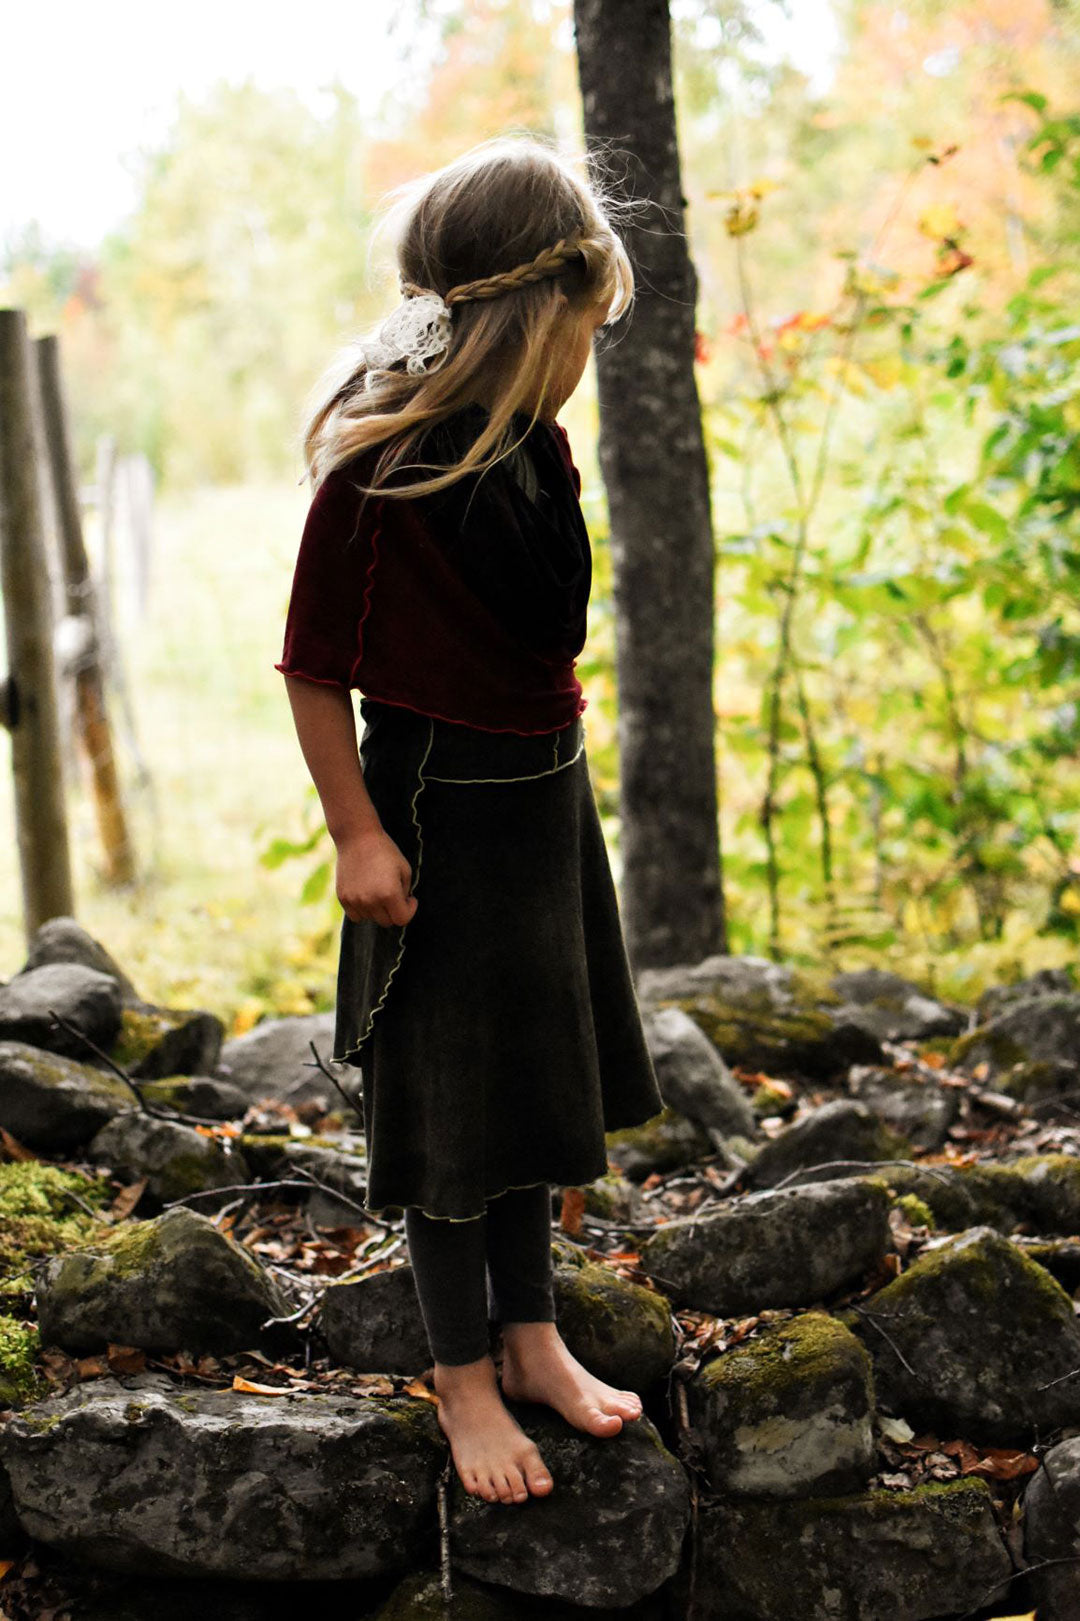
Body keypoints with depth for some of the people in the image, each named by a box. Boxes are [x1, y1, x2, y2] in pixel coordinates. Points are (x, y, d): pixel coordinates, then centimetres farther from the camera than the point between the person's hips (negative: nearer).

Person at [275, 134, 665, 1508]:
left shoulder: (536, 446, 3)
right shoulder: (376, 469, -20)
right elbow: (314, 666, -16)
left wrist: (553, 764, 16)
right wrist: (357, 832, -16)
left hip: (546, 793, 8)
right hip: (439, 806, -8)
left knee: (529, 1074, 17)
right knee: (447, 1095, 4)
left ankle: (531, 1335, 33)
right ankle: (463, 1379, 19)